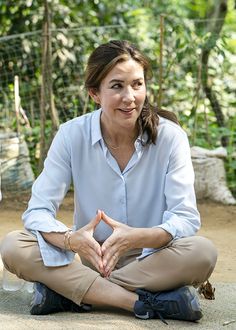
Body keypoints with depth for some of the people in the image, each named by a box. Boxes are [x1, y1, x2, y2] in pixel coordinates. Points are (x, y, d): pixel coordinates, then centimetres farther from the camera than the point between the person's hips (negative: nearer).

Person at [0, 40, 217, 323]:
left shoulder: (170, 137, -10)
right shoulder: (72, 135, -8)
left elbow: (186, 218, -14)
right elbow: (37, 212, -11)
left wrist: (136, 237, -36)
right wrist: (71, 240, -35)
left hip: (150, 257, 0)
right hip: (89, 257, 0)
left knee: (202, 253, -32)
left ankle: (68, 292, -25)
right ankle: (145, 302, -28)